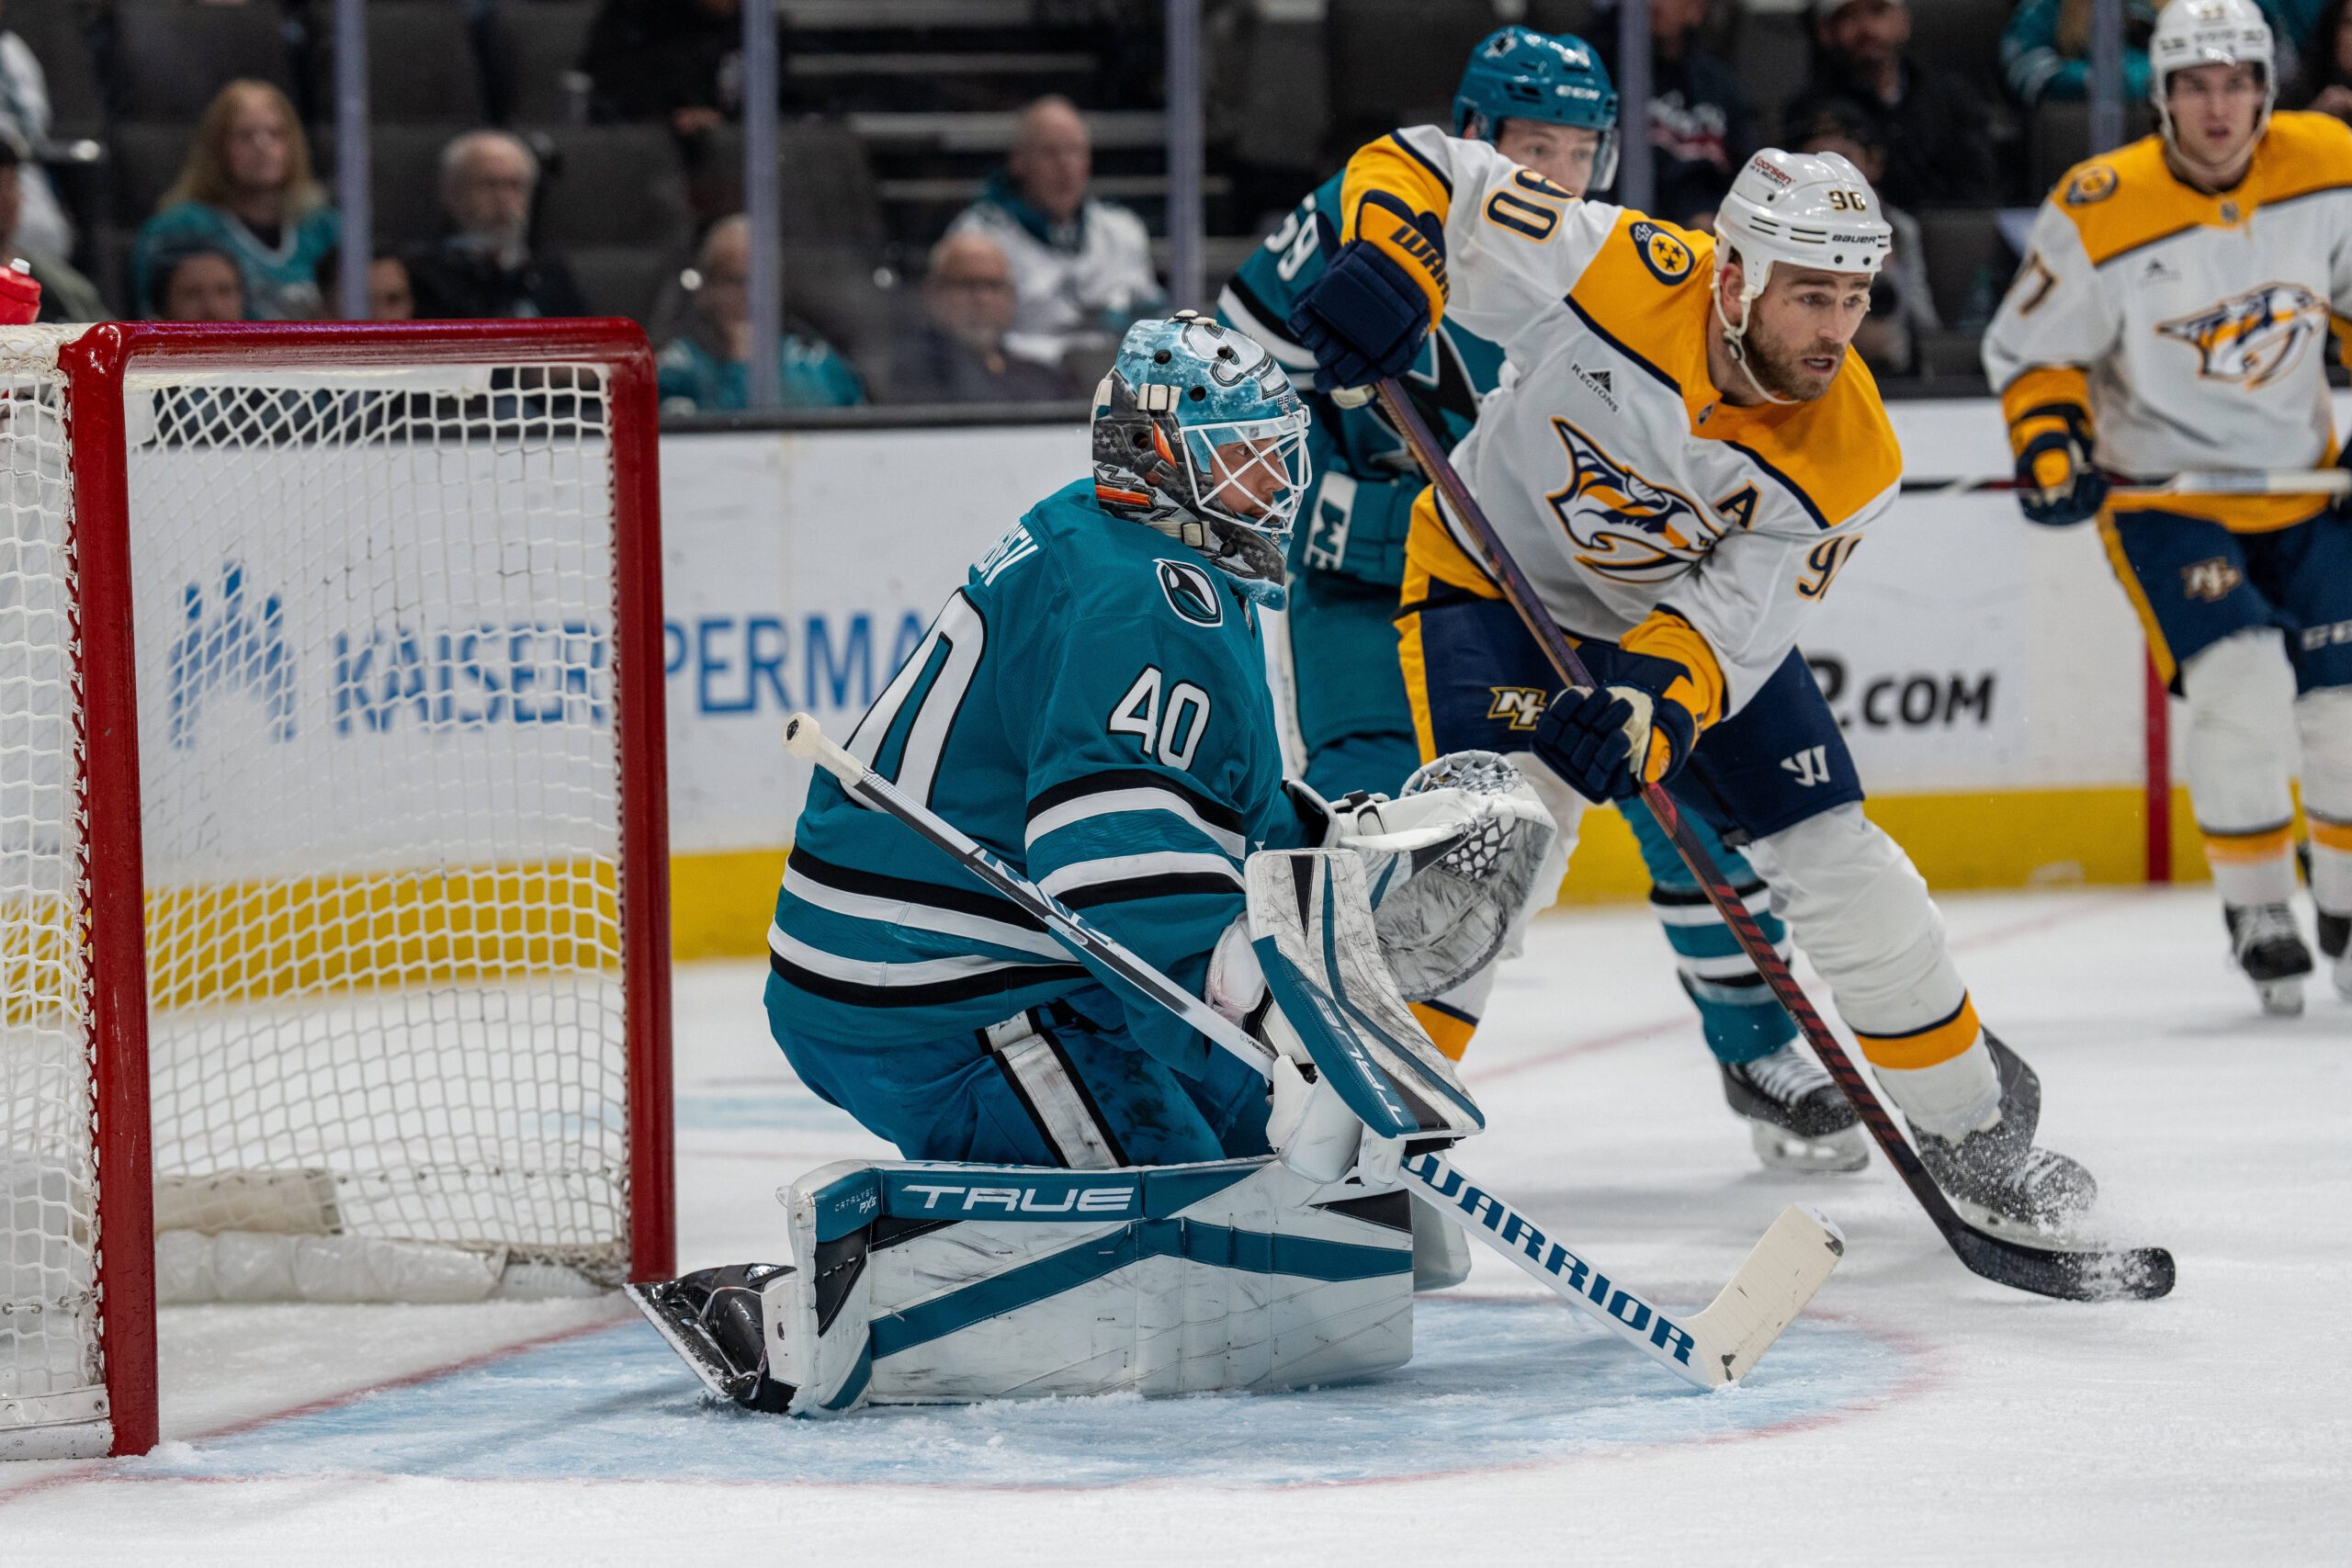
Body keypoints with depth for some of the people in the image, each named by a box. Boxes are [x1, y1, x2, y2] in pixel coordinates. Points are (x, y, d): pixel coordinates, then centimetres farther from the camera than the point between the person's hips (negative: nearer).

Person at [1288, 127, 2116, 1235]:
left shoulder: (1848, 460, -23)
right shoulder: (1615, 273, -31)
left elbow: (1735, 623, -23)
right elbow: (1417, 172, -27)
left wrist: (1645, 701, -44)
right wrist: (1387, 271, -48)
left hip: (1688, 616, 3)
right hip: (1498, 576, -3)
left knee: (1838, 868, 0)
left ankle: (1969, 1127, 20)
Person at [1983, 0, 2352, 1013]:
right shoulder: (2100, 212, -18)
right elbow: (2031, 349, -7)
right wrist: (2048, 439, -23)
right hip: (2162, 491, -4)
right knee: (2240, 683, -22)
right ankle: (2256, 915, -5)